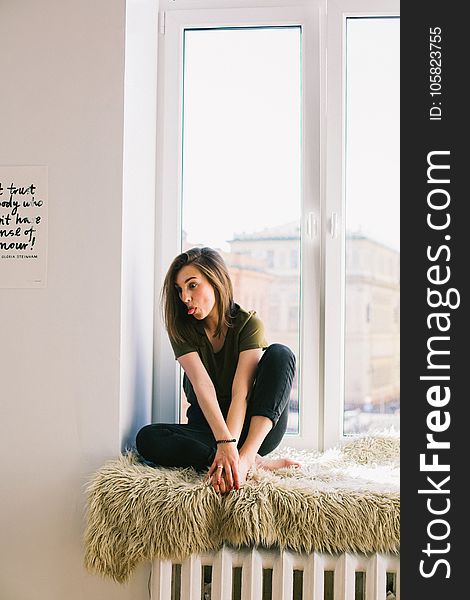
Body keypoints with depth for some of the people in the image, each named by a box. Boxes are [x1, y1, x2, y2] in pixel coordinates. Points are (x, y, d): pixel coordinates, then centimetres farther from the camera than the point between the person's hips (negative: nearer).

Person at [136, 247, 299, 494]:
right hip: (208, 427, 2)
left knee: (280, 353, -24)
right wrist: (225, 443, -36)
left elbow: (240, 393, -23)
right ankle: (255, 461, -31)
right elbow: (203, 386, -22)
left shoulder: (248, 323, -11)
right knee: (147, 438, -27)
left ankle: (245, 457, -37)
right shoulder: (182, 330, -5)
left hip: (255, 429, -1)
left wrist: (229, 449, -36)